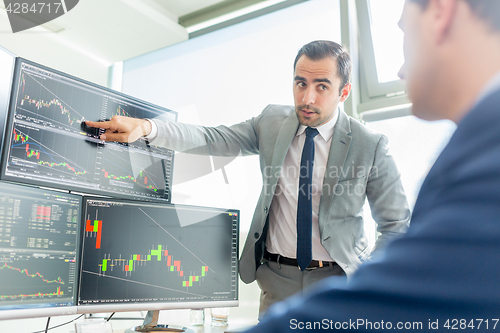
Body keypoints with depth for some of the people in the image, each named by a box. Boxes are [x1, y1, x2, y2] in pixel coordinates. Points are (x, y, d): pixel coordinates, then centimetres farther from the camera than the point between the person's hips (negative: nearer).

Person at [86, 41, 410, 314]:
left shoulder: (371, 145, -10)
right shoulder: (272, 121, -1)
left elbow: (398, 225, -3)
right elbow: (213, 139, -8)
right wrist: (145, 127, -21)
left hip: (338, 278, -1)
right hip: (278, 277, 2)